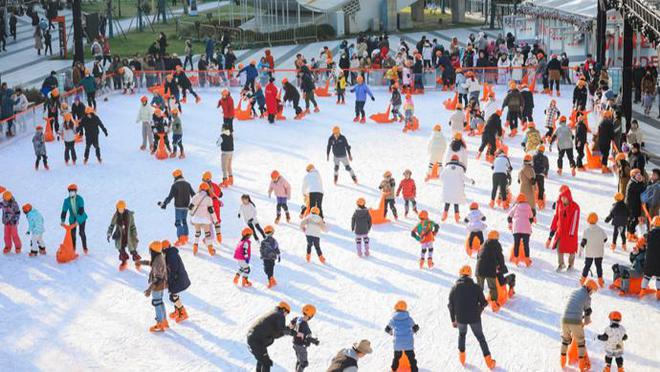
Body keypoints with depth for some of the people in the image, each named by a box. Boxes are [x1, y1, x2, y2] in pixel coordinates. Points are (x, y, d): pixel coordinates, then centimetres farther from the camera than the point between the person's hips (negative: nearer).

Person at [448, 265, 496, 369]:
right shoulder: (476, 287, -10)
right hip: (474, 318, -1)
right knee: (480, 337, 16)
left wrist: (453, 320, 11)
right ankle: (488, 360, 15)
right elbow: (483, 303, -5)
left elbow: (451, 306, 0)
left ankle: (462, 356, 33)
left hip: (460, 318, 1)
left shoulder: (454, 288, -6)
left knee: (462, 334, 29)